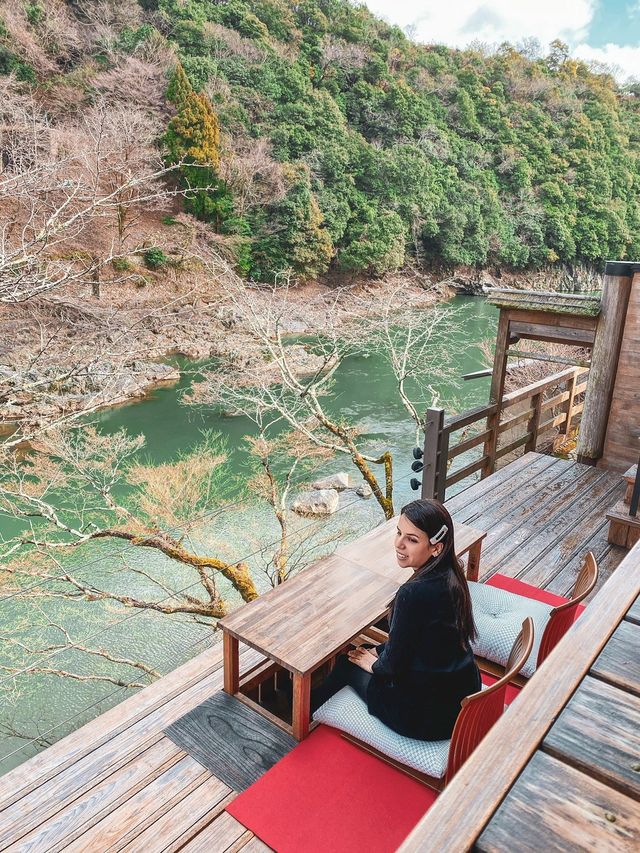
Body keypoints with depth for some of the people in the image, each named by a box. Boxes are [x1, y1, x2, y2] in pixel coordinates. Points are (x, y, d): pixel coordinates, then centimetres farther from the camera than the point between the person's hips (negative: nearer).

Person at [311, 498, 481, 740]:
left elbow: (394, 666, -18)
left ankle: (304, 709, 44)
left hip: (429, 716, -7)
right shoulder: (450, 575, -7)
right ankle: (314, 700, 45)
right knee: (363, 652, 23)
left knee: (349, 663, 15)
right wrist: (378, 651, 11)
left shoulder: (414, 593, -32)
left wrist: (374, 664, 2)